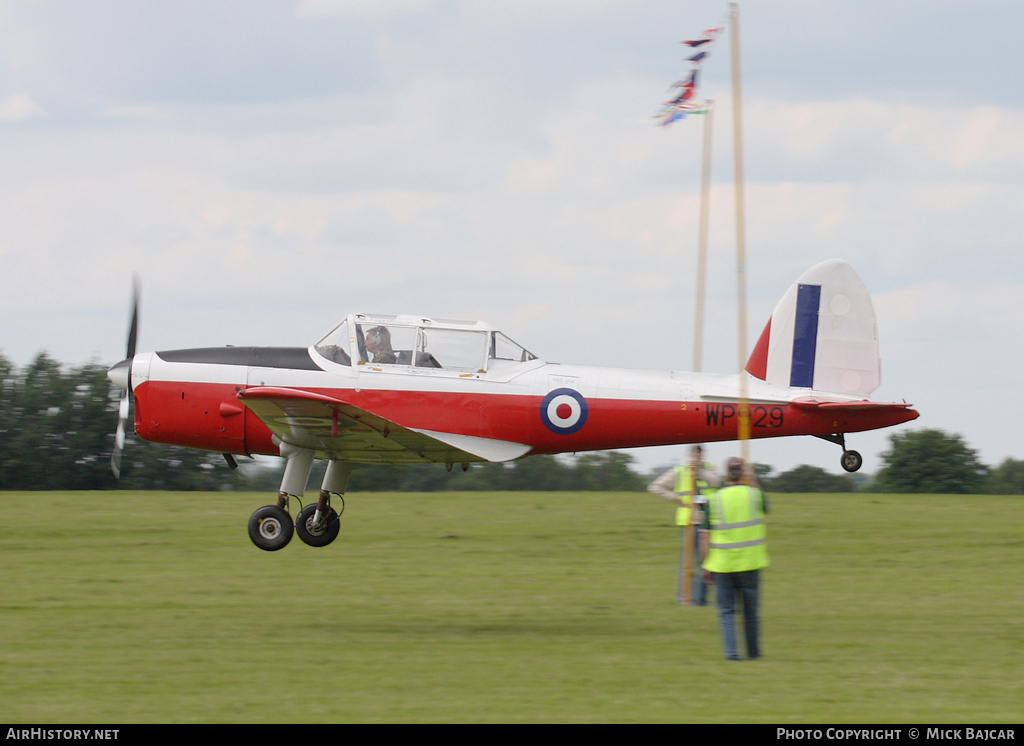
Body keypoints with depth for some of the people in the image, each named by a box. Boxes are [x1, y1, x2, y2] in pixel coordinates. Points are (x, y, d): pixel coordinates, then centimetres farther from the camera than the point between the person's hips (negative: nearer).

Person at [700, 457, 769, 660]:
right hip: (750, 562, 1)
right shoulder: (754, 494, -2)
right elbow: (764, 507, 24)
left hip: (722, 565, -1)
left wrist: (706, 565, 3)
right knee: (750, 610, 12)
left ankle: (731, 651, -7)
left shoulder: (714, 500, -5)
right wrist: (753, 481, 31)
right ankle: (753, 651, 19)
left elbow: (705, 536, -4)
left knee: (726, 611, 5)